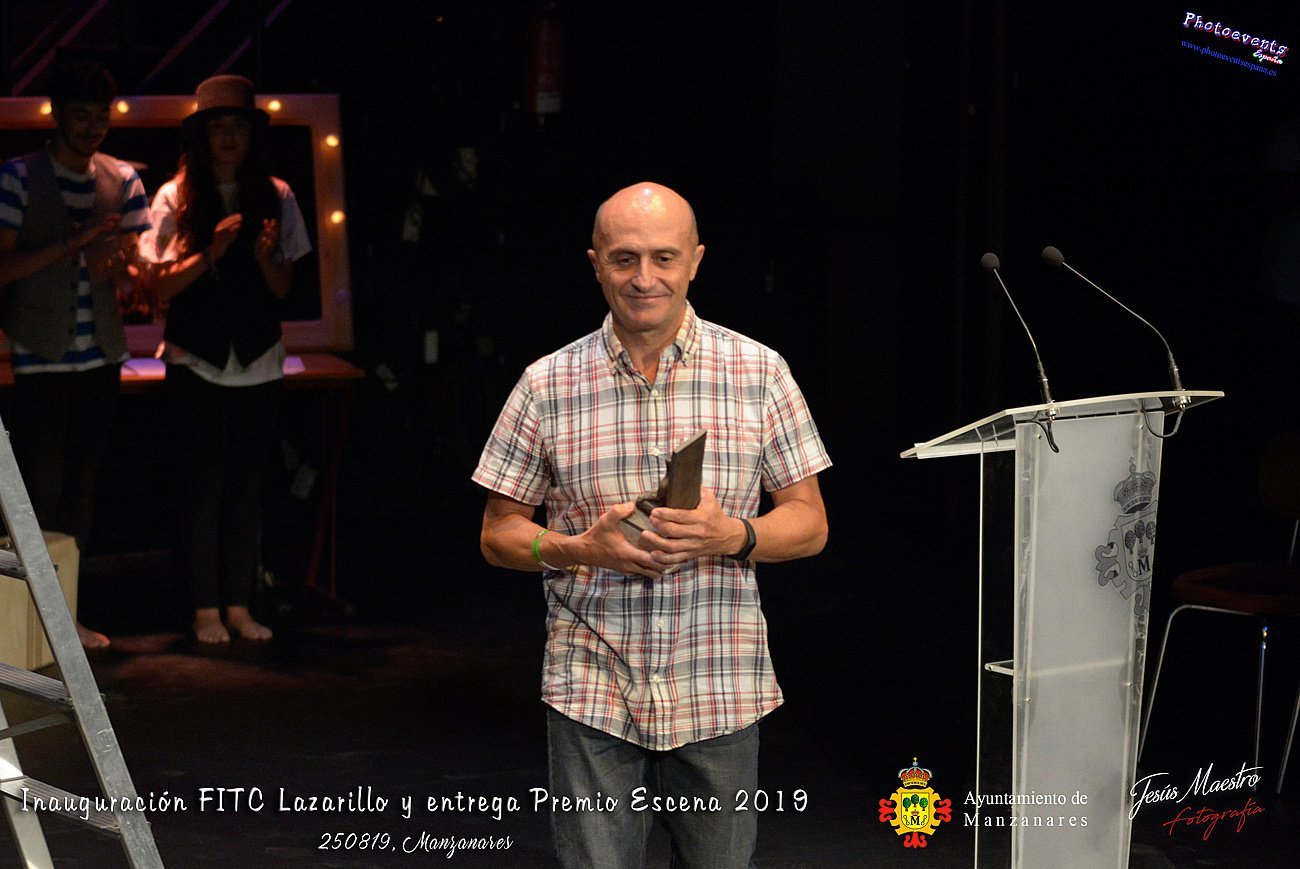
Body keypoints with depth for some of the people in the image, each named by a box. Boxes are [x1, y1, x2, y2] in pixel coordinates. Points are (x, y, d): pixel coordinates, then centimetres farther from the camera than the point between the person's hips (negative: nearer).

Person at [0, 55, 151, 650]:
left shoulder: (122, 181, 7)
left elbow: (133, 277, 8)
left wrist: (117, 266, -16)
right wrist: (76, 242, -20)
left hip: (101, 356, 4)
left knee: (81, 488, 9)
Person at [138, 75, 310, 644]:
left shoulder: (275, 197, 5)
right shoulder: (177, 197, -2)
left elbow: (284, 287, 5)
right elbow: (160, 285, -5)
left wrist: (265, 258, -15)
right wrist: (212, 252, -18)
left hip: (258, 360, 2)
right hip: (197, 359, -2)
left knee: (247, 486, 6)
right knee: (204, 484, 0)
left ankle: (239, 604, 13)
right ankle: (206, 608, 8)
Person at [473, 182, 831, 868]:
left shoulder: (759, 373, 2)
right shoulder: (547, 385, 1)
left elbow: (809, 524, 6)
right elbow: (499, 534, 6)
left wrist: (733, 535, -15)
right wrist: (583, 548, -13)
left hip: (719, 689, 1)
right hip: (591, 689, 0)